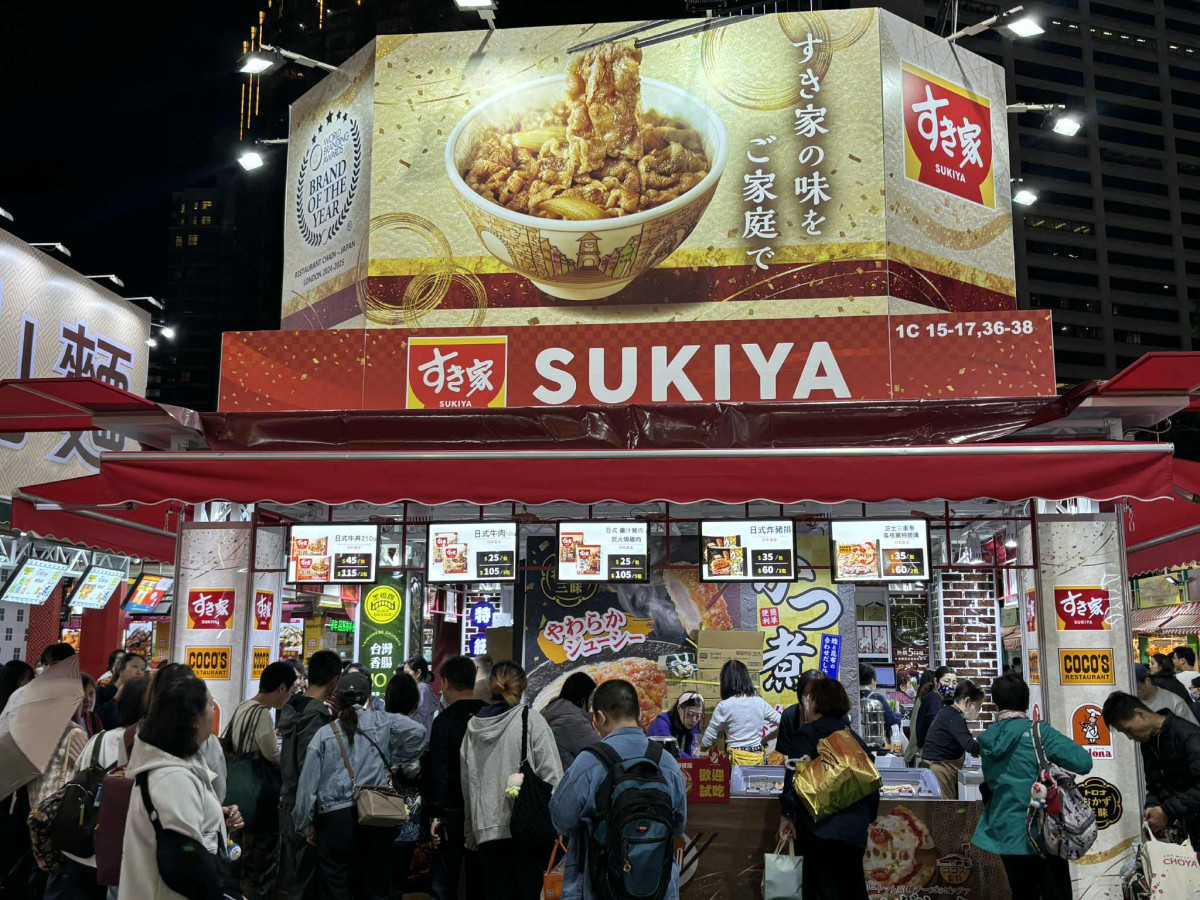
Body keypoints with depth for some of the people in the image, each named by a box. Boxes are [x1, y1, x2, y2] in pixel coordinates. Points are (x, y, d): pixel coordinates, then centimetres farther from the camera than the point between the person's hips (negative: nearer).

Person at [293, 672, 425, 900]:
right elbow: (418, 732, -8)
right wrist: (393, 760, 6)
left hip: (336, 817, -1)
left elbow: (308, 783, 1)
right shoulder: (382, 722, 3)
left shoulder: (325, 733, 1)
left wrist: (306, 824, 11)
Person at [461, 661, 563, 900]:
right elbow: (552, 774, -10)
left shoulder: (473, 726, 7)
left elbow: (467, 784, 12)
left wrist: (471, 831, 20)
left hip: (488, 829, 4)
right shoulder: (531, 719, -6)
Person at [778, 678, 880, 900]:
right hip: (855, 829, 7)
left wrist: (787, 814, -8)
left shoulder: (809, 732, -3)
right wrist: (867, 817, 28)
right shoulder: (854, 737, 17)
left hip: (822, 827, -7)